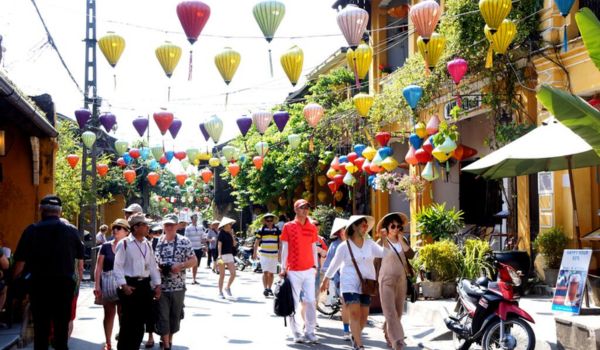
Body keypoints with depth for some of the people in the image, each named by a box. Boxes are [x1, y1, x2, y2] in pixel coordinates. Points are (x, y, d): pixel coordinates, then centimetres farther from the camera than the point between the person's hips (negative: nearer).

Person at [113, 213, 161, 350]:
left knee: (141, 320, 11)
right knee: (128, 321, -4)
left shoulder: (147, 245, 12)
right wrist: (123, 285, -17)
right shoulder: (124, 244, -7)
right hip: (130, 285, -6)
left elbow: (153, 265, 15)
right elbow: (118, 266, -10)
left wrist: (157, 284, 8)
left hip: (145, 285, 6)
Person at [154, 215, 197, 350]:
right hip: (161, 286, 1)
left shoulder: (184, 241, -2)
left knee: (175, 316, 11)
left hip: (178, 286, -1)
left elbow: (194, 261, -2)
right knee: (162, 317, -3)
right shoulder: (157, 242, 5)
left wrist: (180, 266, -18)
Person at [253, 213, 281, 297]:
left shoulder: (277, 230, 7)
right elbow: (257, 242, 5)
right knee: (265, 272, -12)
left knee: (271, 273, 8)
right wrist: (254, 253, 3)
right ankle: (265, 289, -10)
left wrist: (280, 254, 9)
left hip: (274, 254, 3)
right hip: (264, 254, -3)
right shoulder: (261, 230, 0)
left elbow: (280, 242, 12)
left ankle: (269, 289, 20)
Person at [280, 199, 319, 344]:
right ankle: (296, 333, 9)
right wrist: (283, 268, -1)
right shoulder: (288, 226, 1)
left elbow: (314, 248, 14)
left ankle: (309, 332, 6)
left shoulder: (312, 228, 9)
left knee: (310, 301, -2)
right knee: (294, 303, 2)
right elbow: (285, 248, 2)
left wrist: (315, 266, 9)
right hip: (293, 270, -2)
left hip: (309, 270, 2)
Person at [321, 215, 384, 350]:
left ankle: (355, 336, 33)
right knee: (355, 314, -13)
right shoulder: (344, 246, -3)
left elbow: (384, 253, -6)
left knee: (364, 315, 6)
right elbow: (335, 264, 6)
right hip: (350, 284, -4)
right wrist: (326, 280, 12)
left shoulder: (370, 244, 5)